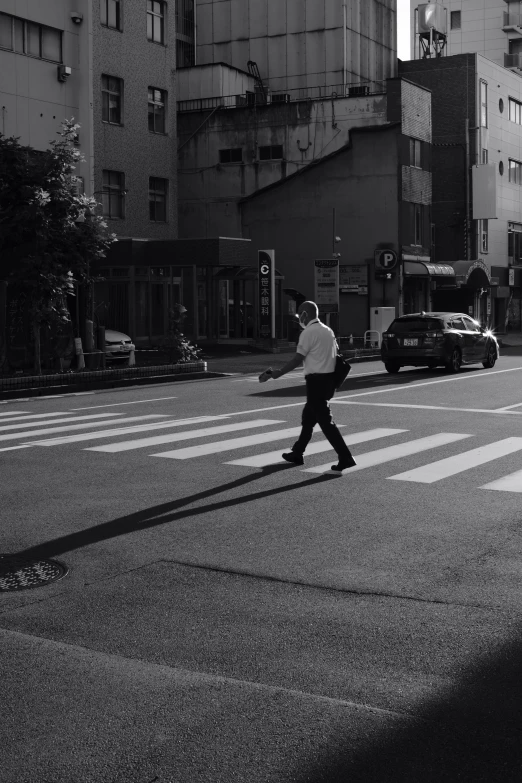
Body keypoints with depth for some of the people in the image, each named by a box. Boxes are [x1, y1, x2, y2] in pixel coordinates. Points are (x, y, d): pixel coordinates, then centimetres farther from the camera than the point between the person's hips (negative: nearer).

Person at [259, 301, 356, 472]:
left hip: (316, 380, -9)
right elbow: (336, 355, 14)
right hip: (329, 379, 9)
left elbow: (297, 359, -15)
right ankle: (297, 453, 28)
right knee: (308, 416, 18)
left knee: (325, 420, -6)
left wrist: (276, 374, -9)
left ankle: (345, 458, -9)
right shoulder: (327, 330, 13)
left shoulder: (308, 333, -12)